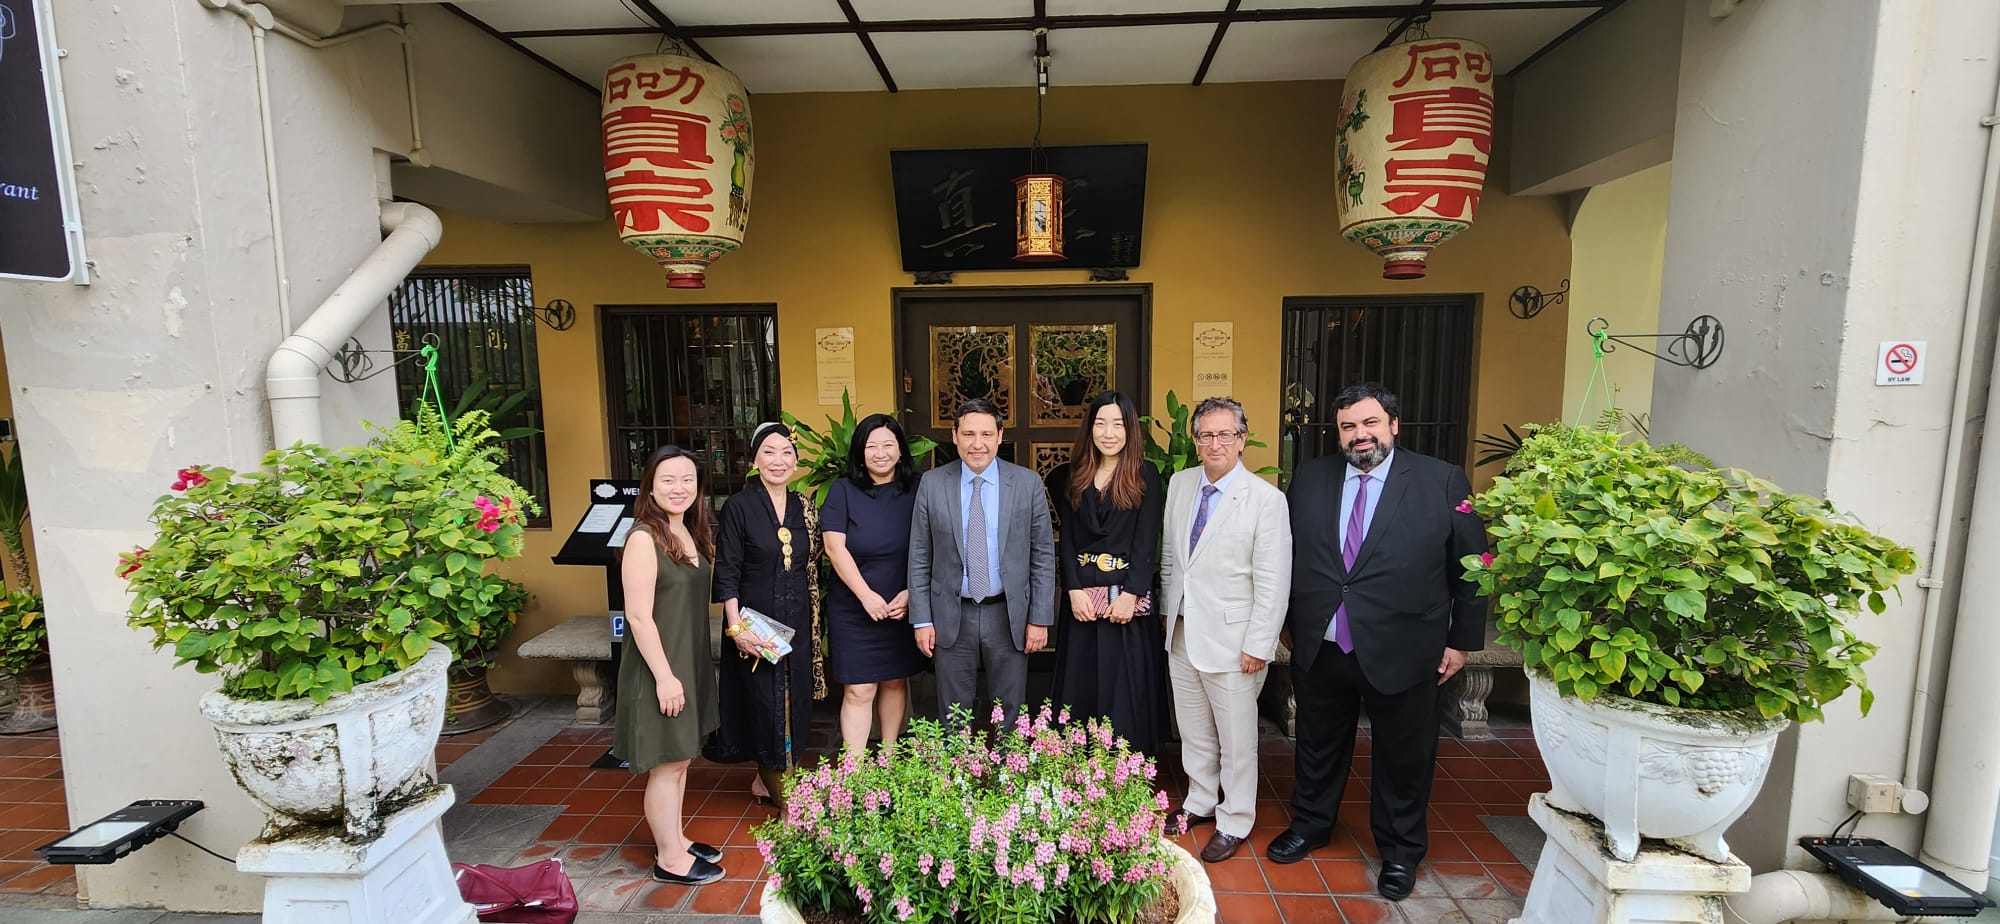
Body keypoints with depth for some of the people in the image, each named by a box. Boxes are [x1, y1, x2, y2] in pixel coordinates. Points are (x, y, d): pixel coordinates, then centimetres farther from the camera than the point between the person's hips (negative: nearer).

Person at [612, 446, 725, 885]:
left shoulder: (691, 533, 6)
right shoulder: (644, 538, -19)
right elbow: (639, 617, -21)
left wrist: (688, 669, 12)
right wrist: (664, 676, -20)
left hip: (691, 662, 8)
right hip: (660, 668, -8)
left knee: (680, 757, 19)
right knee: (666, 764, 5)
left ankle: (676, 839, 35)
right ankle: (669, 858, 21)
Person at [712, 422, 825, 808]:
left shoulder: (804, 508, 5)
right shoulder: (739, 506, -8)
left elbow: (812, 568, 10)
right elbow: (727, 573, -9)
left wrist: (815, 626, 7)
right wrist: (736, 628, -16)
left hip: (797, 625, 5)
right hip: (756, 624, -4)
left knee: (793, 704, 12)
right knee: (765, 706, 3)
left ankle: (767, 779, 34)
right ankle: (786, 802, 18)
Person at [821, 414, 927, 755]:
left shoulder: (915, 491, 2)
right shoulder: (843, 490, -3)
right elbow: (834, 548, -9)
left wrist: (911, 592, -11)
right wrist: (866, 595, -15)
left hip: (903, 608, 2)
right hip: (853, 609, -2)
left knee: (895, 682, 12)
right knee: (858, 691, -1)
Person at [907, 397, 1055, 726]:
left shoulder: (1027, 483, -4)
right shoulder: (932, 483, -2)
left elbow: (1043, 555, -1)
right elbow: (919, 557, 1)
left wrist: (1040, 618, -3)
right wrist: (921, 619, -1)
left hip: (1010, 616, 0)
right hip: (951, 617, 1)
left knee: (1010, 714, 13)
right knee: (954, 717, 13)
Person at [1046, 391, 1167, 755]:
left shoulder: (1146, 475, 0)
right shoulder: (1072, 477, 9)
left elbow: (1147, 541, -5)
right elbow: (1066, 538, 5)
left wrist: (1131, 594, -14)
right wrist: (1074, 591, -7)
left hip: (1128, 598, -3)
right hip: (1080, 598, 3)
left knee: (1127, 689, 3)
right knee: (1079, 688, 8)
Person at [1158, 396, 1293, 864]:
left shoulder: (1266, 499, -14)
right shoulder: (1180, 484, 3)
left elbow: (1273, 581, -14)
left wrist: (1258, 645, -14)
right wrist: (1168, 610, 13)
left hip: (1231, 639, -5)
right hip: (1181, 632, 6)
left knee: (1236, 737, 9)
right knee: (1193, 730, 20)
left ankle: (1235, 821, 28)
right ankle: (1201, 801, 40)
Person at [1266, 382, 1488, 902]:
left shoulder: (1442, 481, -6)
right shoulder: (1310, 479, 2)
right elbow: (1288, 556, 8)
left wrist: (1463, 640, -1)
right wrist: (1288, 622, 9)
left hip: (1401, 654, -2)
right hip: (1317, 649, 3)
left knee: (1403, 760, 15)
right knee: (1318, 747, 20)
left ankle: (1399, 852, 38)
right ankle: (1309, 825, 43)